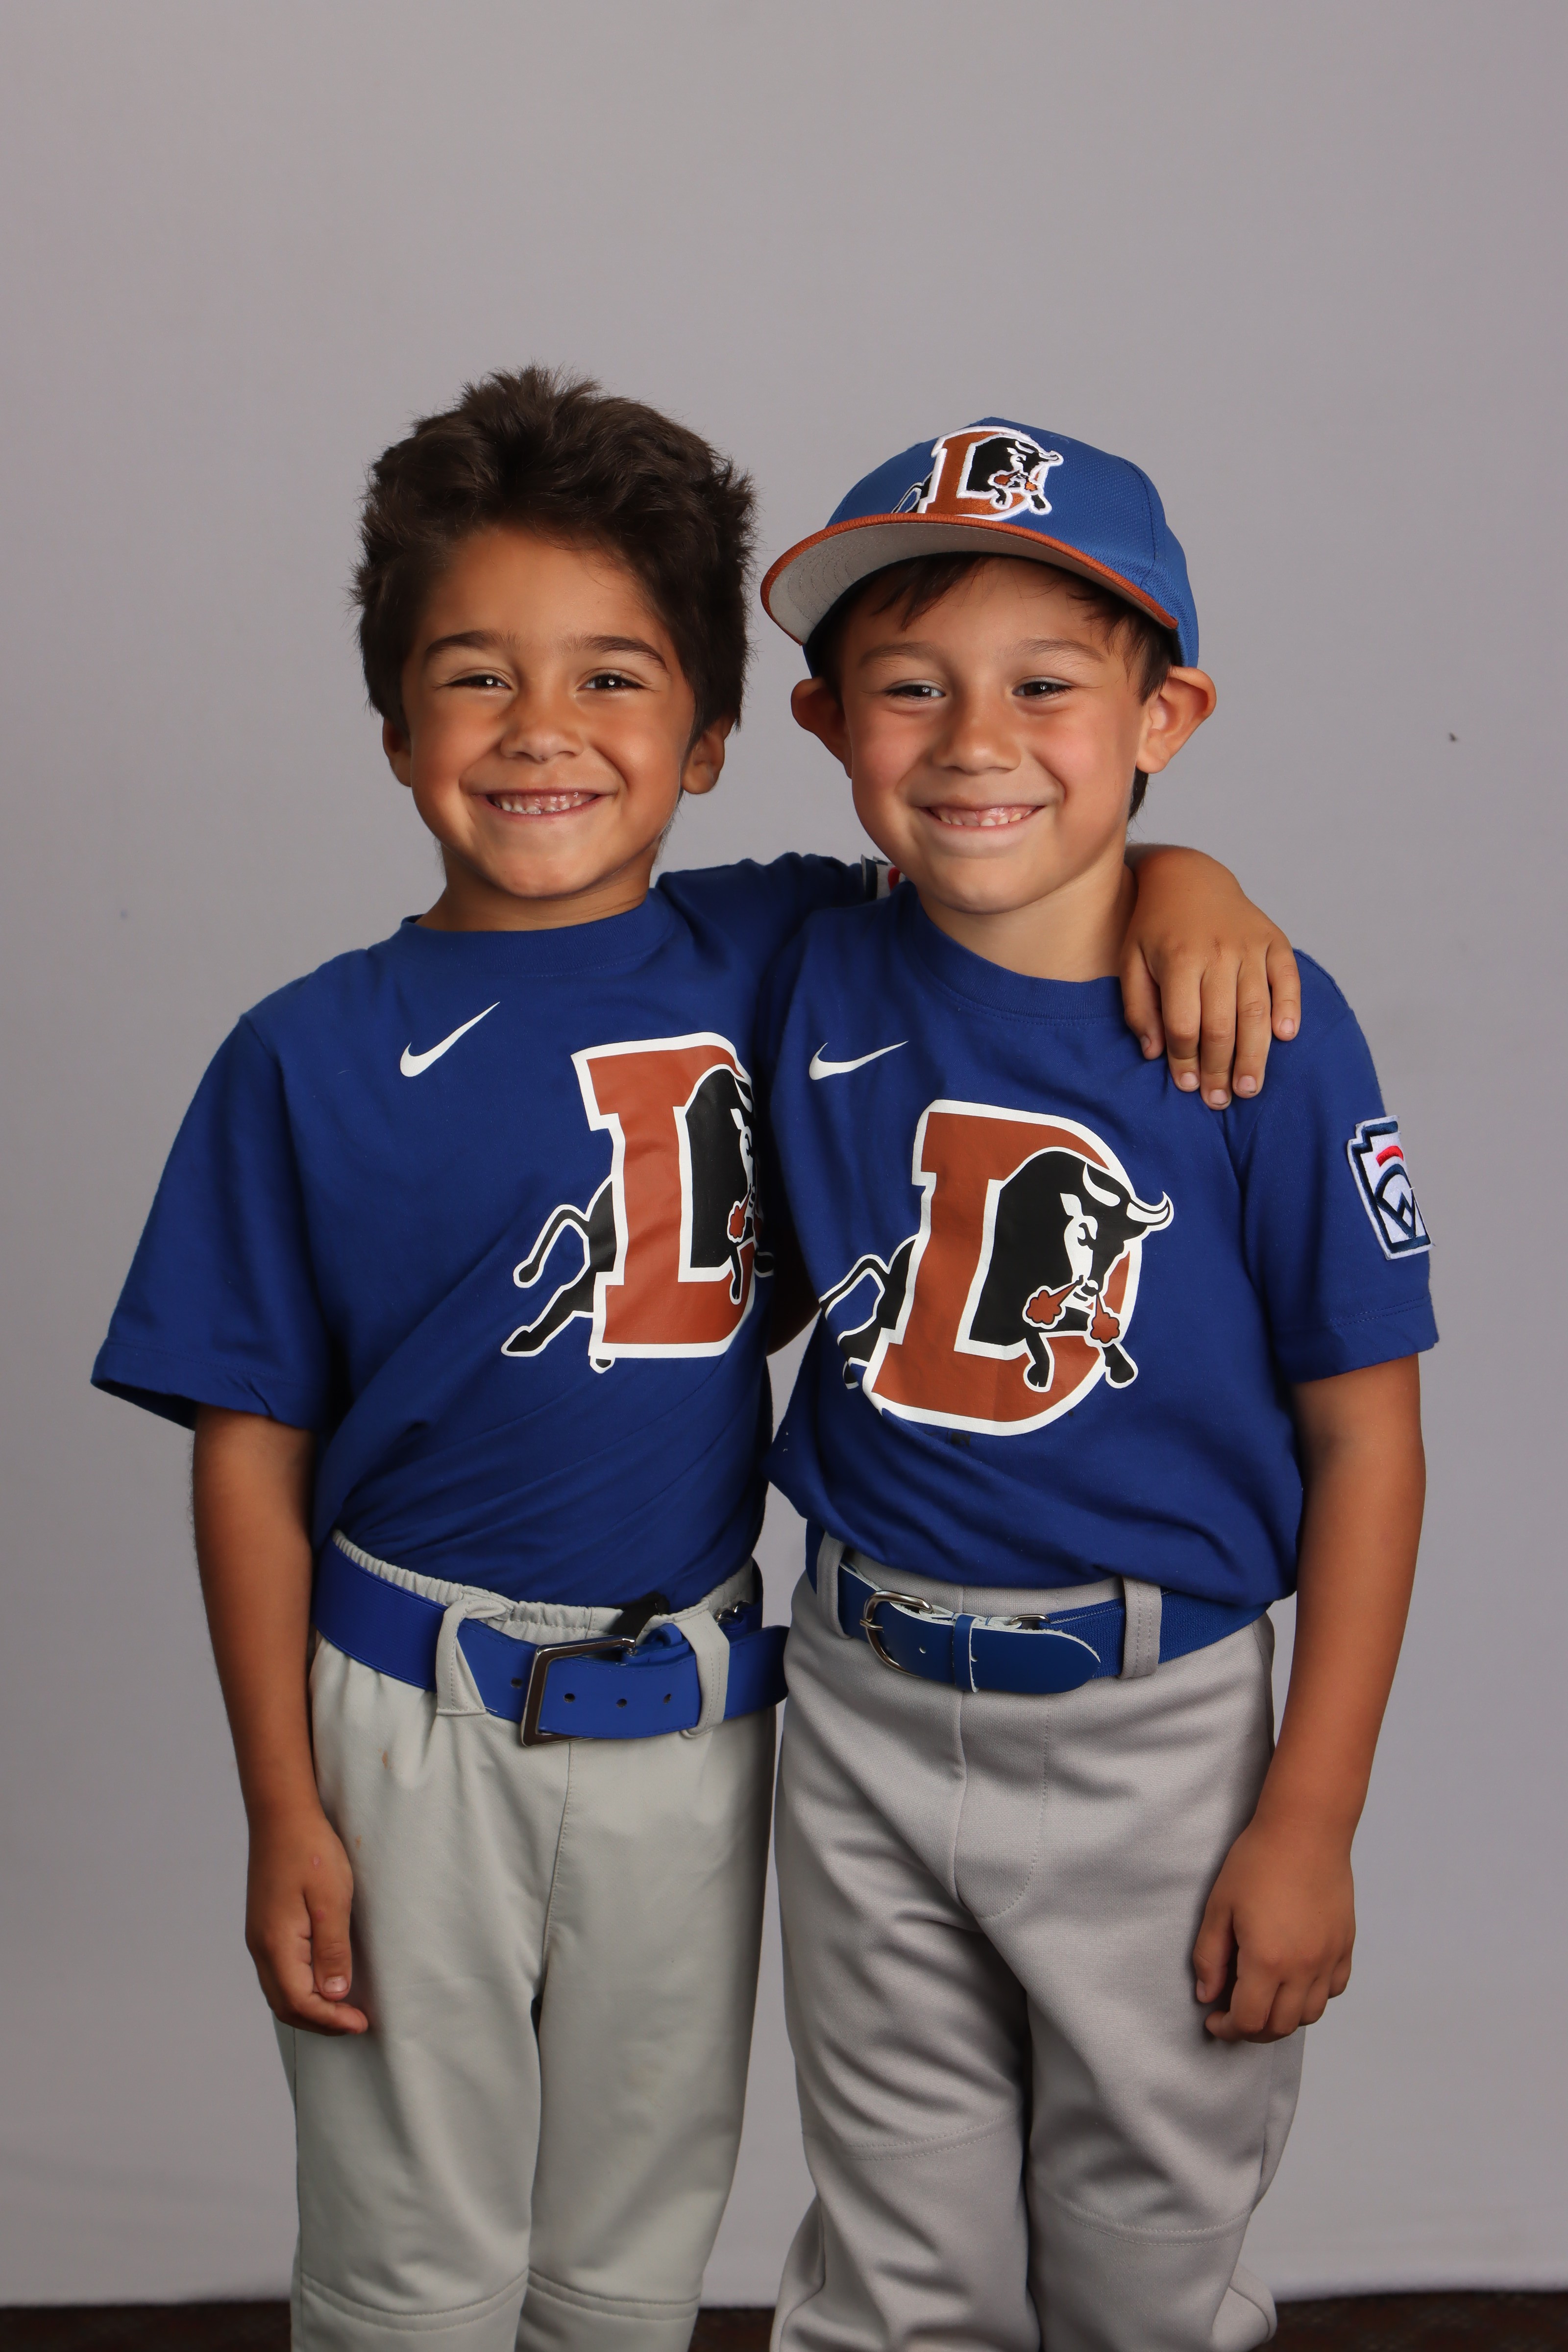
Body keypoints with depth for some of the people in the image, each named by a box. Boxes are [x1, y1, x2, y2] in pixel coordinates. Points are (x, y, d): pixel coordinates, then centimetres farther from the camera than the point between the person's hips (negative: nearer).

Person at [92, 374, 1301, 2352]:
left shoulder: (773, 960, -4)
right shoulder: (313, 1059, -9)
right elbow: (253, 1452, -6)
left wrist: (1178, 873, -16)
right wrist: (283, 1812, -5)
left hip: (690, 1714, 2)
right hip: (412, 1718, -2)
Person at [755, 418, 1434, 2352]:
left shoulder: (1262, 1027, -15)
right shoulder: (812, 985, -6)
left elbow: (1363, 1433, -10)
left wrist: (1308, 1823, -9)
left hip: (1155, 1740, -2)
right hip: (863, 1716, 3)